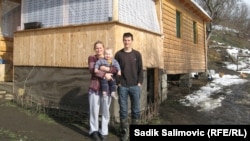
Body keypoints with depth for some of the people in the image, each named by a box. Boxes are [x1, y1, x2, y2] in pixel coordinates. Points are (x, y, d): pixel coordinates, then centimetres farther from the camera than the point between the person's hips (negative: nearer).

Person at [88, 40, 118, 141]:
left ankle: (104, 131, 19)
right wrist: (104, 75, -21)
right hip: (94, 87, -1)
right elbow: (92, 69, -13)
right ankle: (94, 131, 20)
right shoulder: (91, 58, 5)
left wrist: (107, 69, -23)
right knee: (94, 109, 3)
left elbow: (116, 70, -7)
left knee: (105, 110, 5)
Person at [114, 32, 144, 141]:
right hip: (122, 86, -1)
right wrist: (118, 83, -5)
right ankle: (124, 132, 16)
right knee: (123, 110, 5)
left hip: (135, 86, 1)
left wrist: (139, 82, -4)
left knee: (136, 110, 7)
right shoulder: (118, 54, 4)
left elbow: (140, 70, 5)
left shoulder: (137, 54, 6)